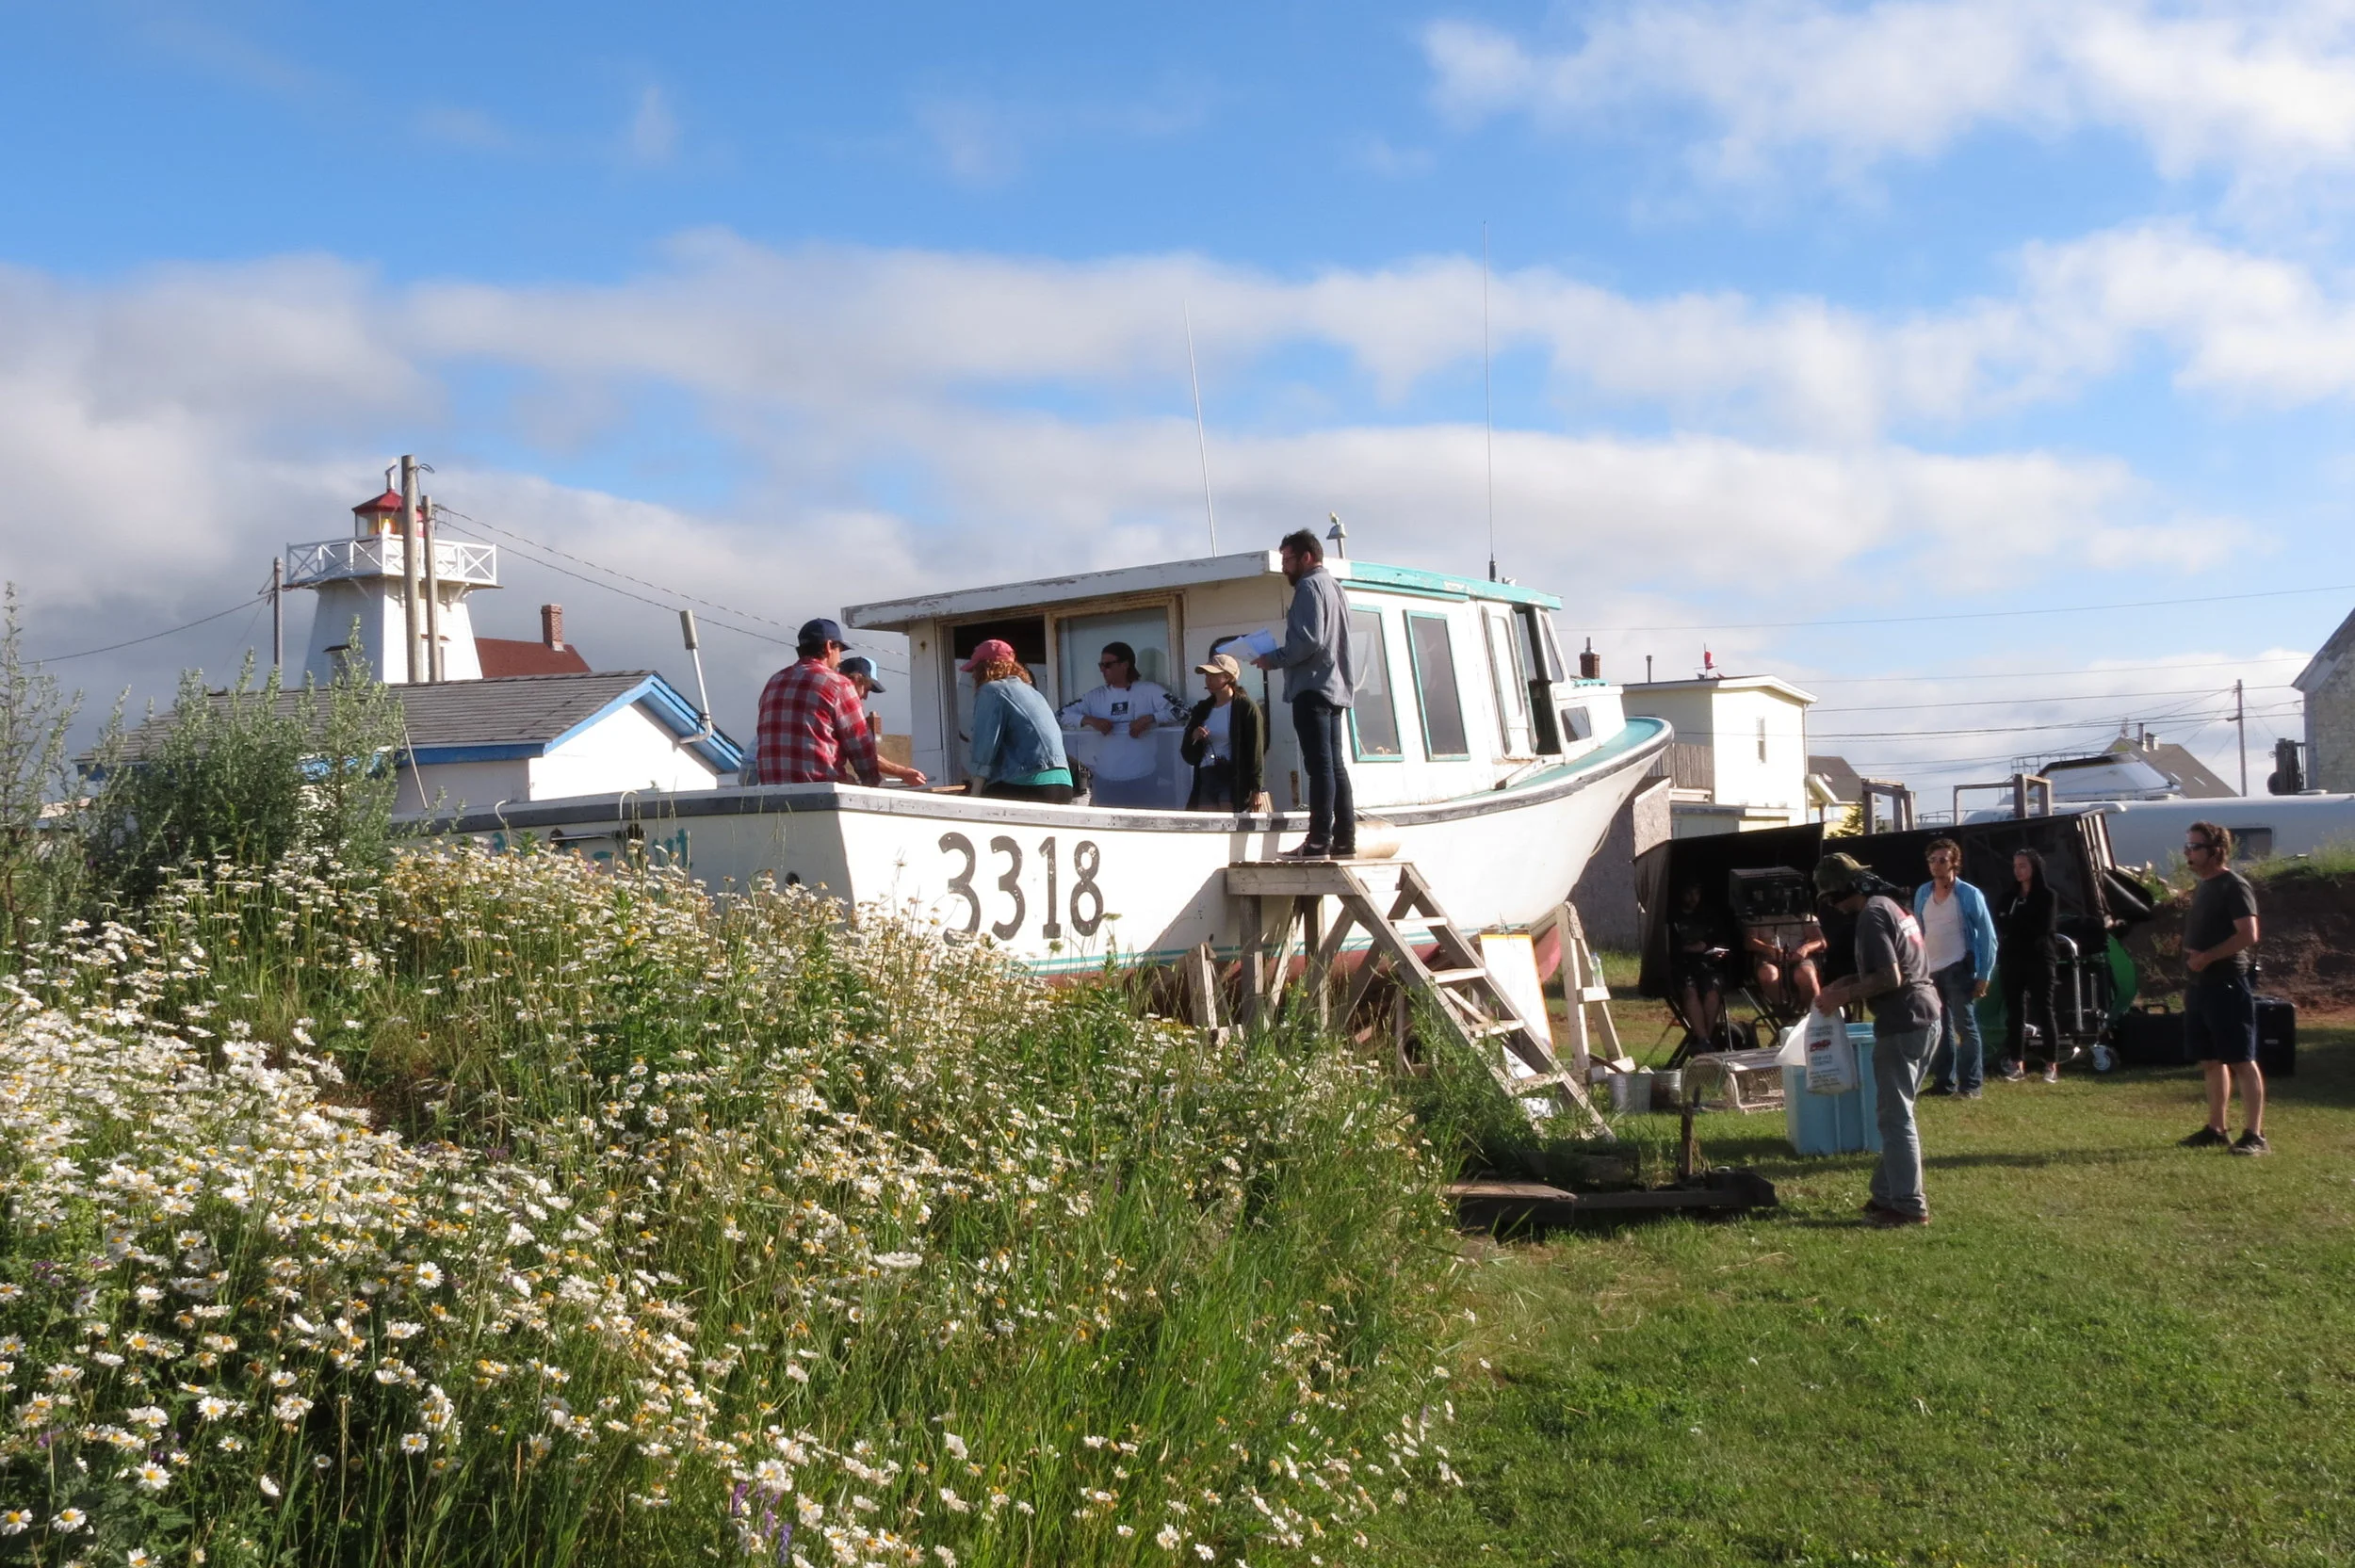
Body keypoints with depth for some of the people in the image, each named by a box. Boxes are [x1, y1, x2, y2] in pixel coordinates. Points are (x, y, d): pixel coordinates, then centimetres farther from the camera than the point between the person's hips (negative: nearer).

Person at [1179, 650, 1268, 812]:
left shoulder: (1246, 708, -2)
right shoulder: (1202, 709, 15)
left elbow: (1256, 751, -6)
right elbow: (1188, 755, 17)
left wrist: (1255, 790, -12)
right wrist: (1193, 738, -6)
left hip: (1234, 779, -6)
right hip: (1205, 780, 6)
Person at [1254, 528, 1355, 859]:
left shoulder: (1310, 586, -7)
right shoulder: (1333, 586, 21)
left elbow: (1309, 640, -18)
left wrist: (1274, 659, -8)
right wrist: (1281, 658, 17)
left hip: (1312, 687, -10)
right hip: (1335, 687, 10)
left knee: (1320, 766, -12)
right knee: (1335, 766, 7)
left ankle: (1318, 843, -14)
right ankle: (1344, 841, 4)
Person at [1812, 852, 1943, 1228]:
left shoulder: (1872, 915, -15)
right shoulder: (1894, 907, 16)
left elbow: (1890, 979, -20)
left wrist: (1843, 996, -11)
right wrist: (1848, 983, 16)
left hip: (1902, 1024, -10)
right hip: (1926, 1018, 10)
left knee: (1895, 1116, -4)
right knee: (1897, 1112, 16)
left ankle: (1908, 1206, 0)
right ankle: (1887, 1193, 21)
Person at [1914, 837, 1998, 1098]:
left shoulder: (1969, 895, -7)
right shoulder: (1922, 893, 7)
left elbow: (1988, 936, -6)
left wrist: (1984, 975, -10)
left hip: (1958, 970, -5)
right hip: (1930, 971, 5)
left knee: (1965, 1027, -2)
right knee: (1939, 1028, 10)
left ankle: (1972, 1083, 3)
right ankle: (1945, 1080, 17)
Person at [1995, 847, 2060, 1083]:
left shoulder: (2047, 896, 0)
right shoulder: (2008, 896, 12)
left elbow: (2044, 929, -10)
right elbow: (1999, 926, 6)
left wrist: (2013, 923, -6)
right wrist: (2024, 928, -11)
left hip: (2039, 960, -4)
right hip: (2012, 960, 4)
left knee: (2043, 1011, -2)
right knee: (2014, 1012, 3)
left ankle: (2052, 1065, 2)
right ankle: (2017, 1064, 6)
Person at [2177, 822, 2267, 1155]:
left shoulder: (2234, 886, -11)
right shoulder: (2203, 887, 16)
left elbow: (2249, 935, -20)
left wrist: (2207, 957, -21)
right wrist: (2190, 969, 17)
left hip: (2227, 985, -9)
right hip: (2200, 986, 9)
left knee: (2242, 1062, -6)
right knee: (2212, 1061, 13)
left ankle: (2255, 1135, -5)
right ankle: (2216, 1129, 19)